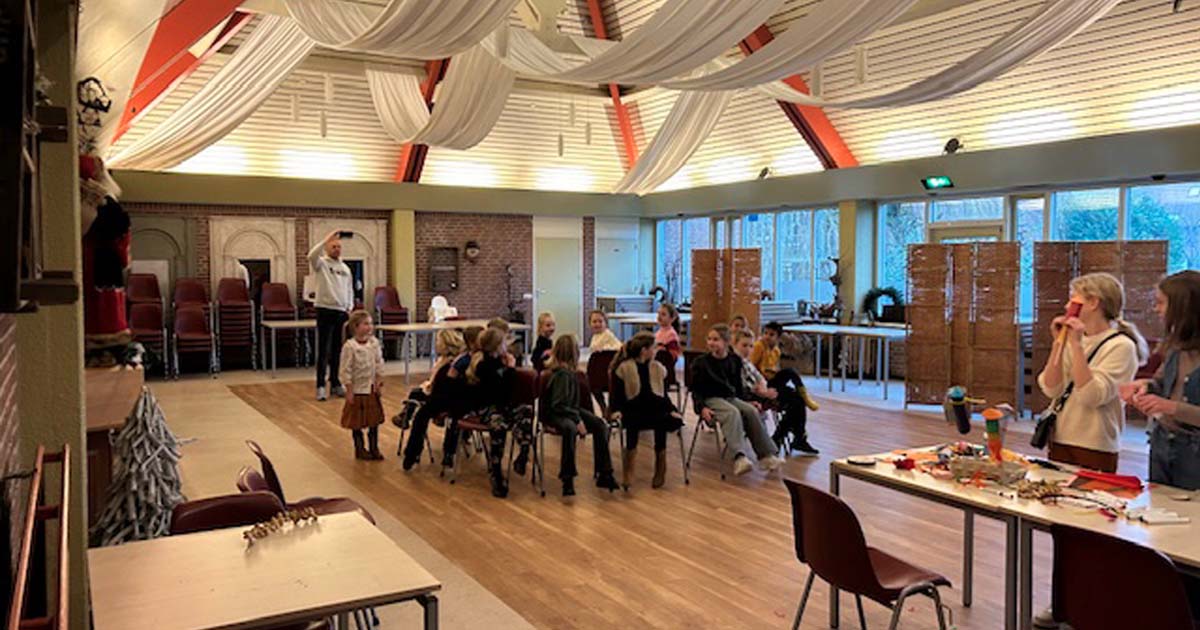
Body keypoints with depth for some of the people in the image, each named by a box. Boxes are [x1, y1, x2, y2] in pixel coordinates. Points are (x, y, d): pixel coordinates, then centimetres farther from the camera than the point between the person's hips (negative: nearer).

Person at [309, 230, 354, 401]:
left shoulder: (345, 268, 15)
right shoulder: (321, 263, -2)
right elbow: (311, 255, -26)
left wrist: (350, 307, 9)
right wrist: (326, 239, -30)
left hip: (342, 312, 5)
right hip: (325, 310, -5)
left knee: (338, 350, 10)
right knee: (324, 351, -4)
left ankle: (335, 383, 18)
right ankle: (320, 386, -1)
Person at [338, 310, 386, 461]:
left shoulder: (374, 343, -2)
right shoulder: (349, 346, -17)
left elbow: (379, 364, 5)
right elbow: (346, 370, -15)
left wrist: (379, 383, 2)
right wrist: (349, 390, -14)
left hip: (372, 388, 5)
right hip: (358, 389, -5)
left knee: (374, 419, 11)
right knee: (357, 421, 8)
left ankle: (374, 448, 22)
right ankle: (360, 449, 22)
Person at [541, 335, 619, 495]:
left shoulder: (570, 371, 2)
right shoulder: (562, 374, -24)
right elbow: (558, 405, -27)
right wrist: (577, 419, -28)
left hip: (569, 409, 9)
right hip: (553, 414, -9)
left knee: (600, 425, -10)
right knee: (570, 428, -42)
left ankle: (604, 474, -5)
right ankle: (567, 479, -35)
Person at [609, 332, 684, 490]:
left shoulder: (659, 368, 16)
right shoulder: (623, 368, 3)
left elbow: (664, 396, 14)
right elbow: (616, 395, 1)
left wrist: (672, 410, -3)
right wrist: (615, 410, -17)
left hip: (655, 409, 3)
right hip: (633, 410, -3)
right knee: (632, 420, -38)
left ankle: (660, 470, -16)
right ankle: (627, 473, -29)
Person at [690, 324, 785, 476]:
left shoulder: (735, 360, 10)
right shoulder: (701, 363, -2)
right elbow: (696, 390, -3)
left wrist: (747, 401, 7)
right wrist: (702, 408, -19)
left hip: (731, 398, 5)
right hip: (711, 399, -4)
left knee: (752, 411, -23)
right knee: (733, 413, -34)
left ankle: (766, 455, -23)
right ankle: (739, 457, -50)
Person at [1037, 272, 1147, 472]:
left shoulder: (1121, 346, -10)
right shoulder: (1073, 339, 7)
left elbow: (1091, 396, -22)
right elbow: (1051, 389, -2)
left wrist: (1076, 345, -22)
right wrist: (1059, 342, -6)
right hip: (1059, 442, 6)